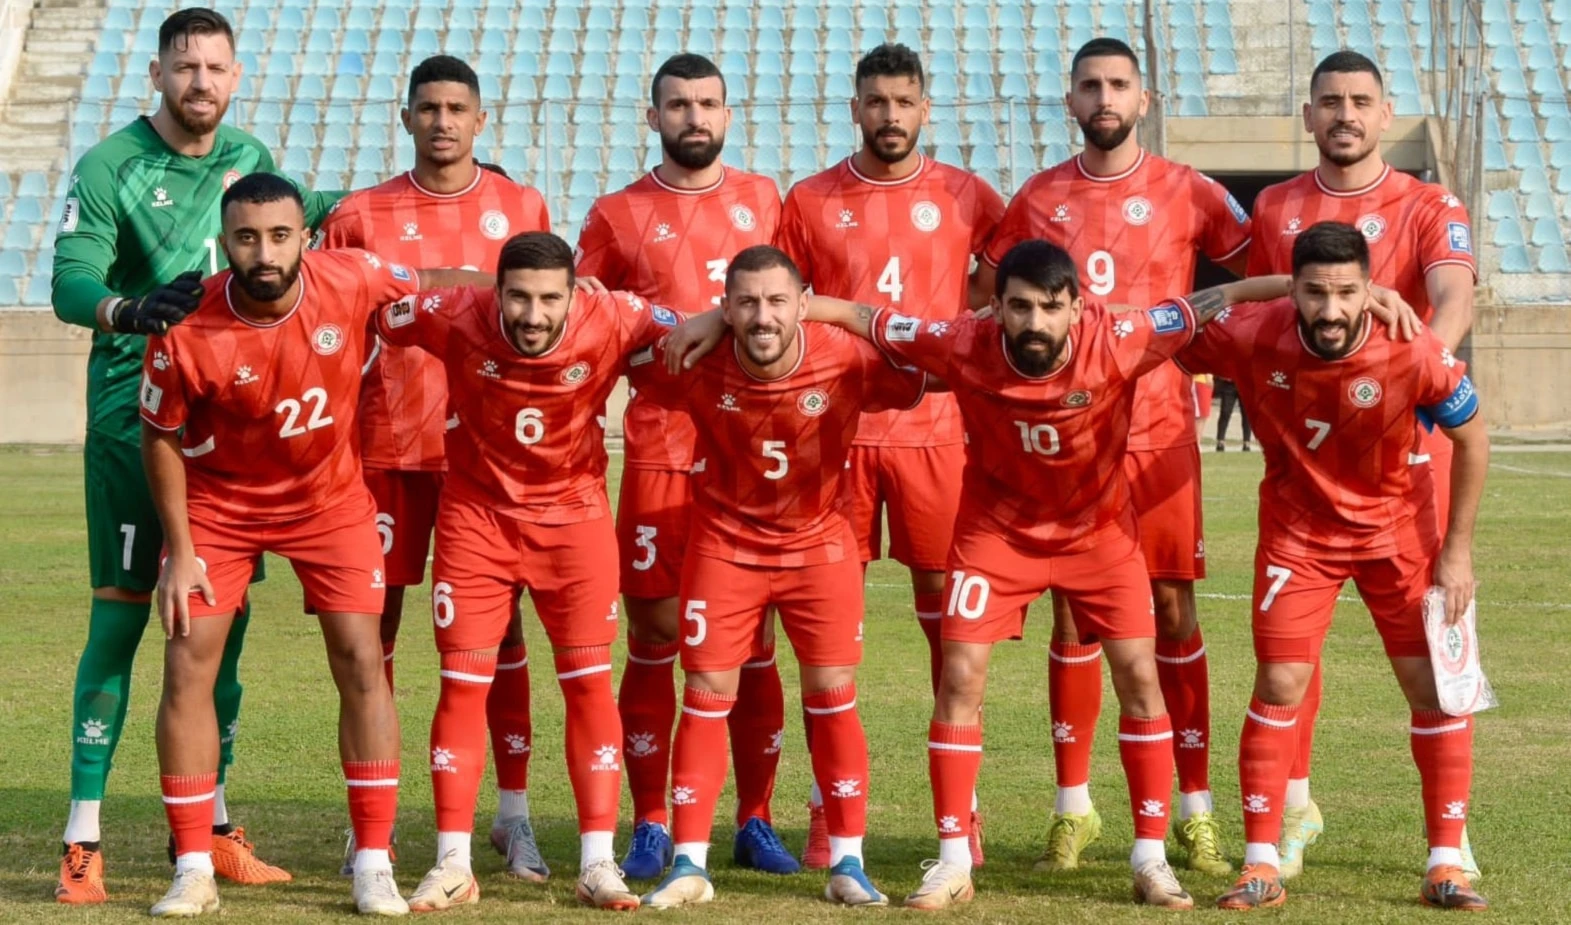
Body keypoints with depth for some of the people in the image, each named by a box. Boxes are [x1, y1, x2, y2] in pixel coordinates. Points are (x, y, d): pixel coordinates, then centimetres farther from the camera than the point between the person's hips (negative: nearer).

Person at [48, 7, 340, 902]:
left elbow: (304, 210, 29)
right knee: (121, 614, -6)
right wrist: (128, 308, -39)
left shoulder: (249, 159, 8)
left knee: (224, 616, 8)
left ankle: (207, 820, 20)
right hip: (132, 416, -5)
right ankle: (84, 837, -1)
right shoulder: (109, 166, -9)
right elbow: (70, 283, -20)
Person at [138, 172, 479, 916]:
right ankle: (193, 870, 5)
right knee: (188, 666, -5)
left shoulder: (350, 280, -23)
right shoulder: (187, 332, -26)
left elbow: (429, 285, -3)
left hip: (330, 497, 1)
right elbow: (161, 437, -10)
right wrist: (179, 551, -8)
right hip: (219, 501, -1)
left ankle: (373, 865, 4)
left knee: (361, 659, -4)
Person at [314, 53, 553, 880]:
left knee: (498, 621, 3)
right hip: (388, 446, 0)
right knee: (375, 620, 2)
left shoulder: (522, 209, 4)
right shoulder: (360, 216, 2)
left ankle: (513, 812, 11)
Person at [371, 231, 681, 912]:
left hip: (573, 515, 0)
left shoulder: (611, 321, -22)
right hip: (477, 512, 0)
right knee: (463, 683, 1)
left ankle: (597, 864, 8)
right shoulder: (457, 318, -22)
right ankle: (453, 866, 11)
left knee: (589, 682, -1)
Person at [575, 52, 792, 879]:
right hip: (660, 450, -1)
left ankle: (755, 820, 13)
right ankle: (650, 826, 7)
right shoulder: (617, 215, 5)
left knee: (754, 634, 4)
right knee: (655, 632, -1)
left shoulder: (765, 200, 10)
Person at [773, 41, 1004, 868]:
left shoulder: (965, 198, 5)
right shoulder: (810, 202, 5)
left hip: (935, 428, 0)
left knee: (948, 615, 2)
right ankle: (829, 806, 10)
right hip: (836, 429, 0)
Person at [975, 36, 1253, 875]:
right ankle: (1073, 808, 11)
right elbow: (984, 294, 15)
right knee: (1071, 615, 3)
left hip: (1159, 430, -1)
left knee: (1173, 612, 0)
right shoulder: (1038, 199, 7)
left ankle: (1195, 810, 7)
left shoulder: (1186, 193, 1)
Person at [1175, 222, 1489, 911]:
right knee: (1278, 687, -5)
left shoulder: (1413, 354, -26)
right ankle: (1262, 866, 5)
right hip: (1297, 530, 0)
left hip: (1398, 528, 0)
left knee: (1436, 688, -2)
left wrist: (1457, 549, -7)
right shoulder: (1250, 338, -25)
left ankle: (1446, 865, 11)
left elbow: (1471, 438, -9)